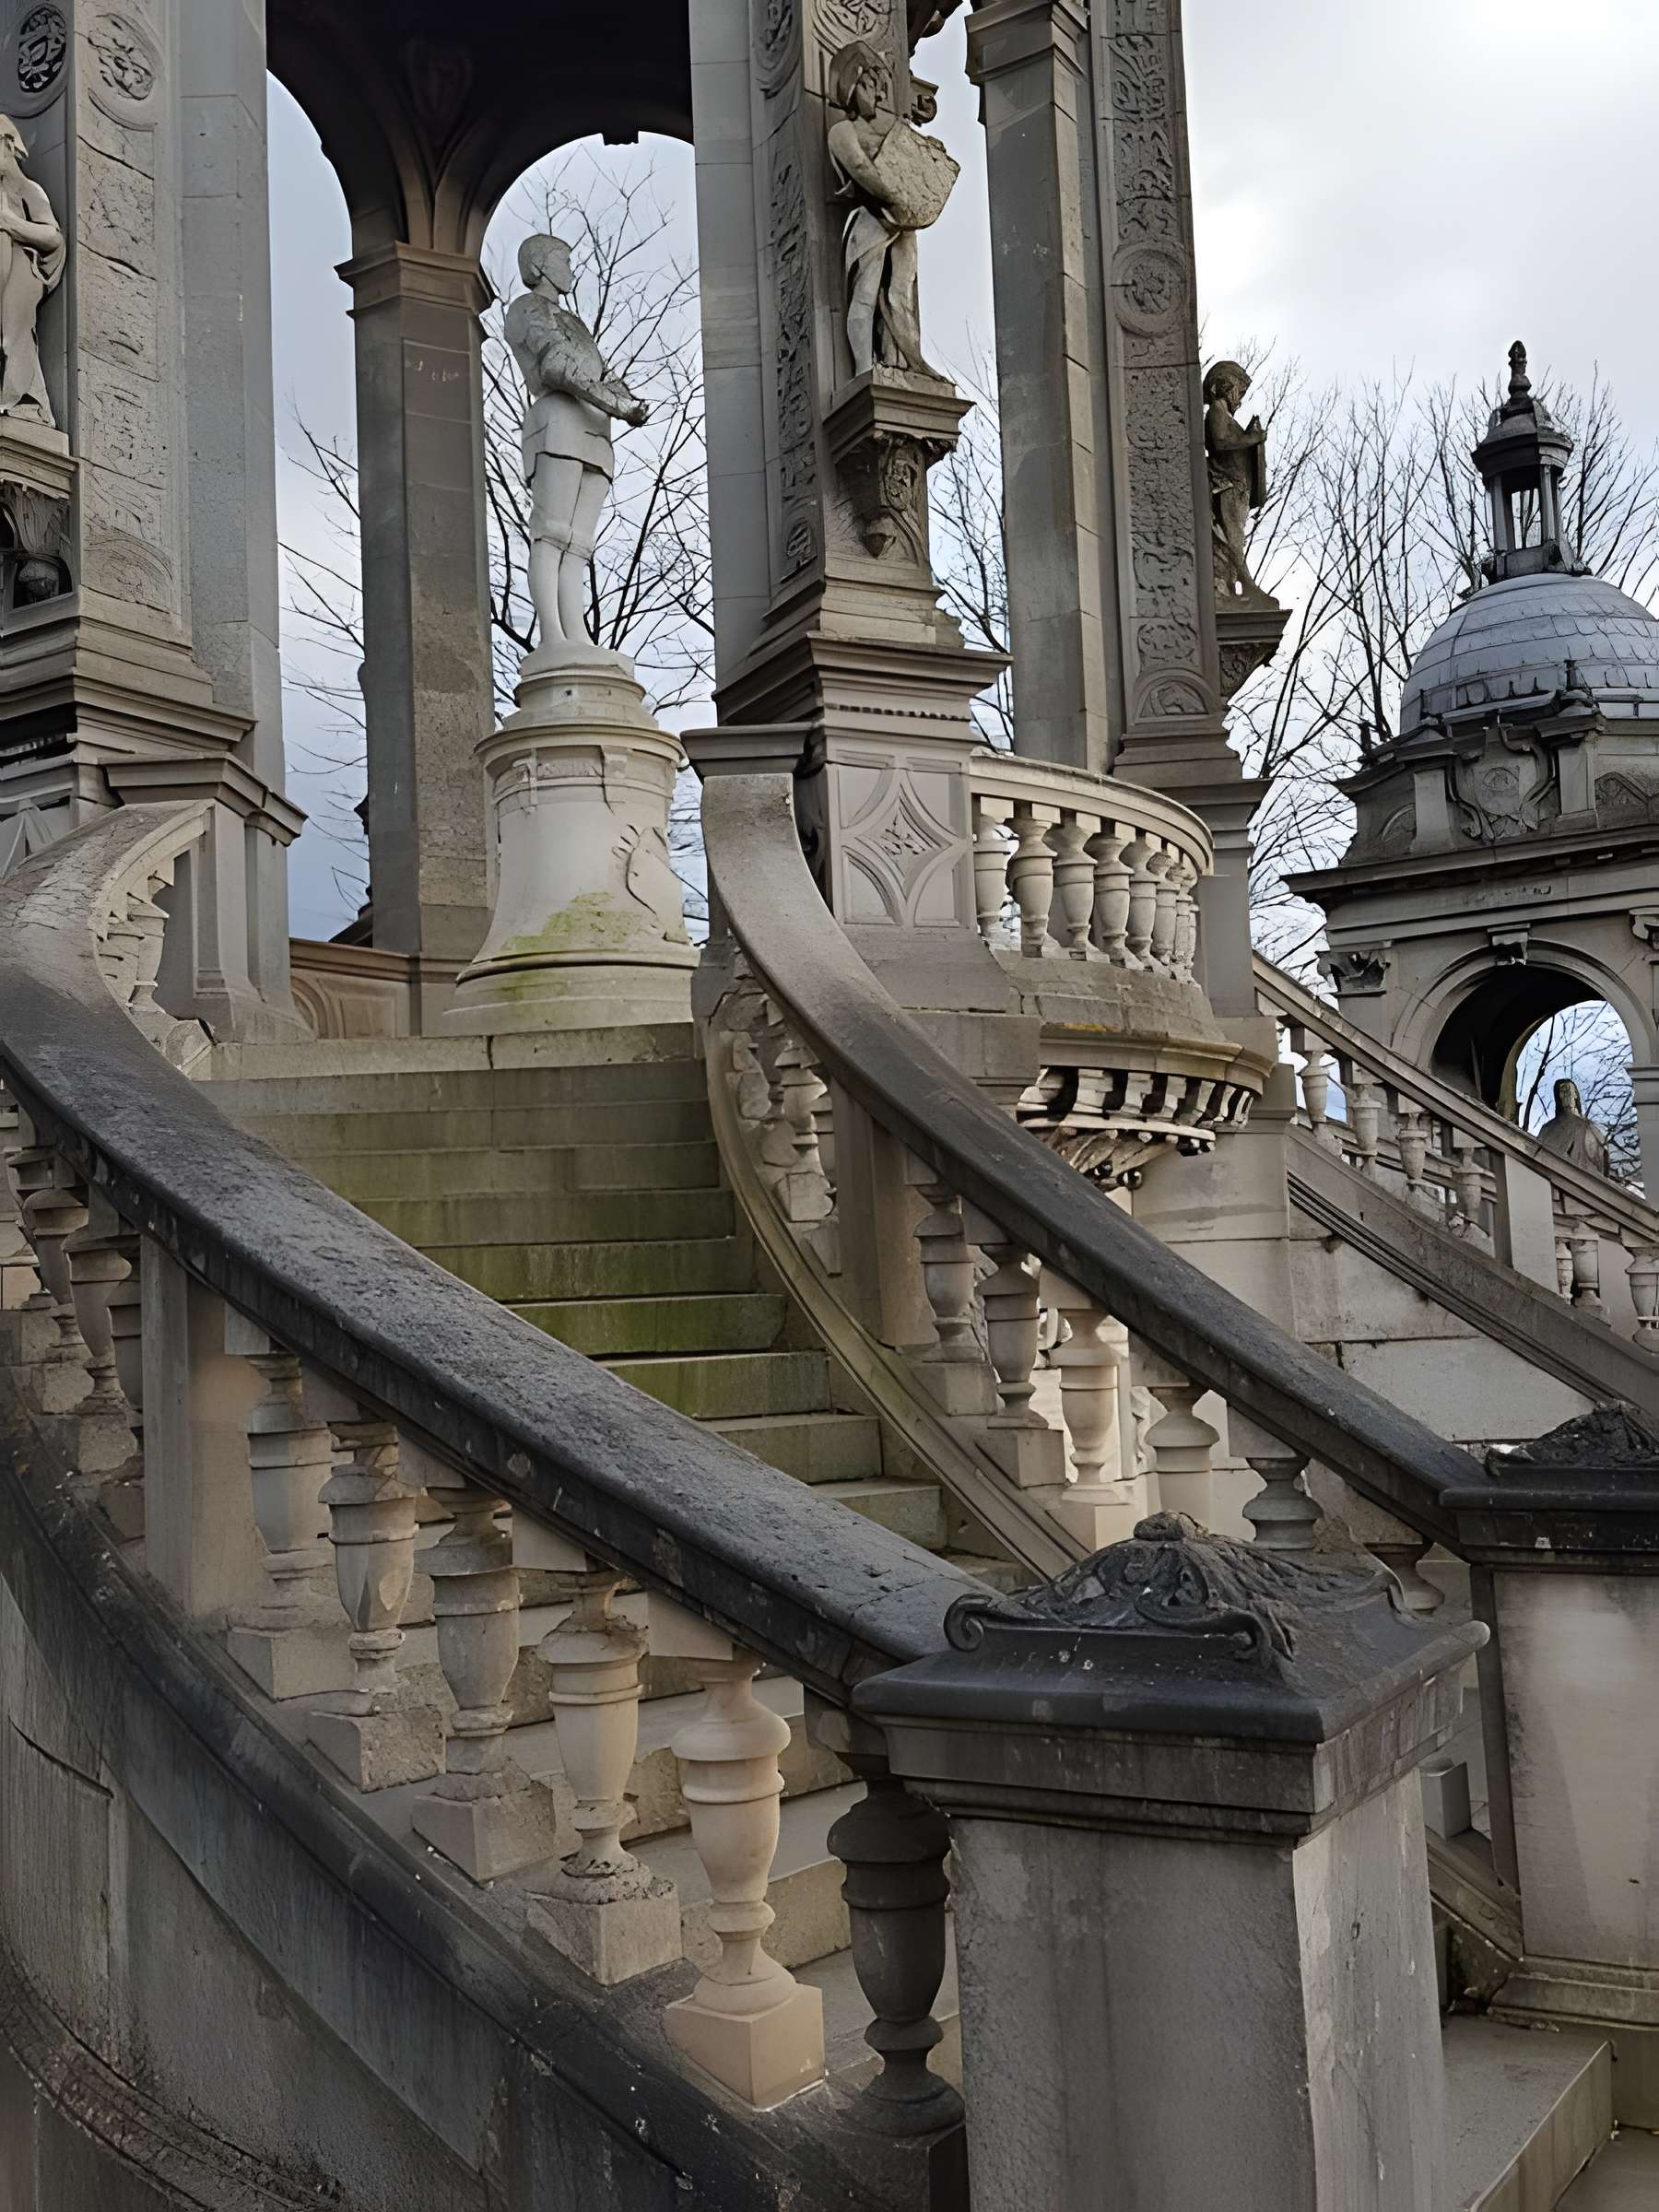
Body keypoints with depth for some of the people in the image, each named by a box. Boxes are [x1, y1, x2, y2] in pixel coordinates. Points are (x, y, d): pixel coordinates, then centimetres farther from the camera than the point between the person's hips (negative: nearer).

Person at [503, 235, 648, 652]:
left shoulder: (573, 323, 35)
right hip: (558, 420, -8)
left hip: (594, 436, 8)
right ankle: (550, 634, -28)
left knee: (578, 542, -7)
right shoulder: (527, 308, 8)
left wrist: (631, 407, 0)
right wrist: (612, 401, -17)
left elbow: (605, 378, 23)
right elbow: (555, 364, -9)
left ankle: (576, 635, -18)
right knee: (551, 532, -18)